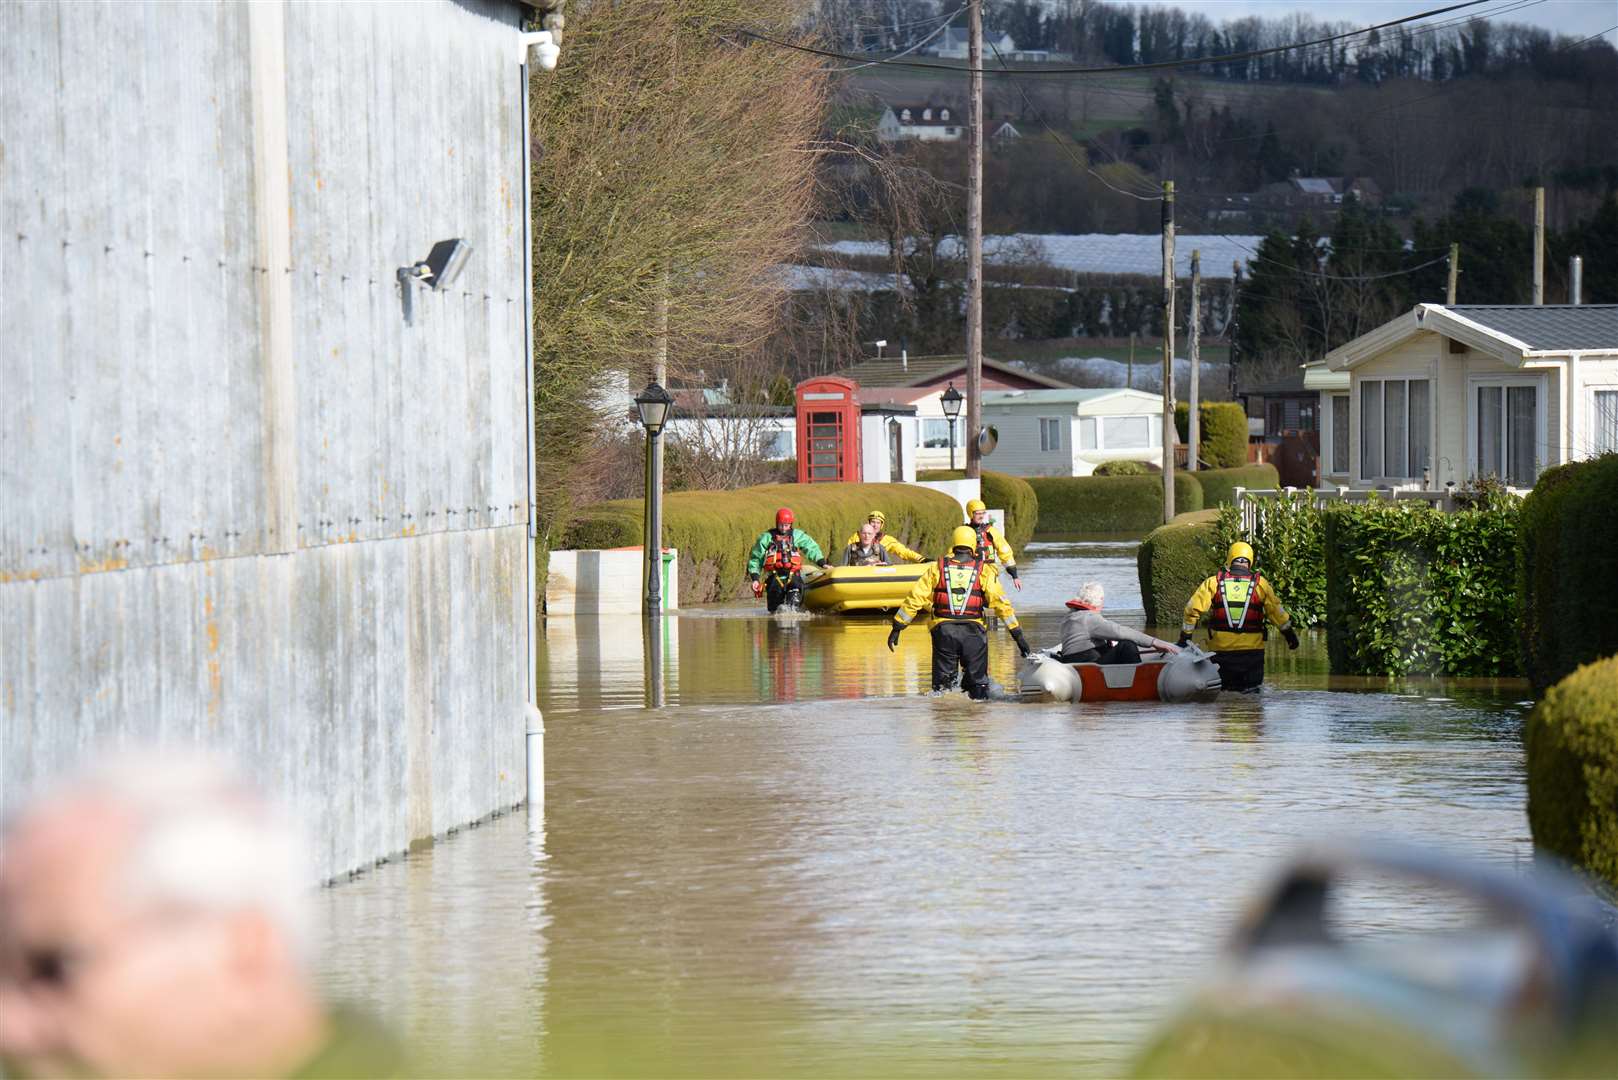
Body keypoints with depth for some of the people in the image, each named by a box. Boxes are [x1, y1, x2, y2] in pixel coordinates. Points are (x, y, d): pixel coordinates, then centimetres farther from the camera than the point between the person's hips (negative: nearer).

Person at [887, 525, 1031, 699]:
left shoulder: (937, 568, 4)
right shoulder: (984, 571, 1)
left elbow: (914, 599, 2)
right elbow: (1001, 603, -3)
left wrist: (897, 627, 9)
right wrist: (1017, 634, 0)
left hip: (943, 630, 1)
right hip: (973, 631, -1)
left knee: (942, 685, 9)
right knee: (978, 684, 11)